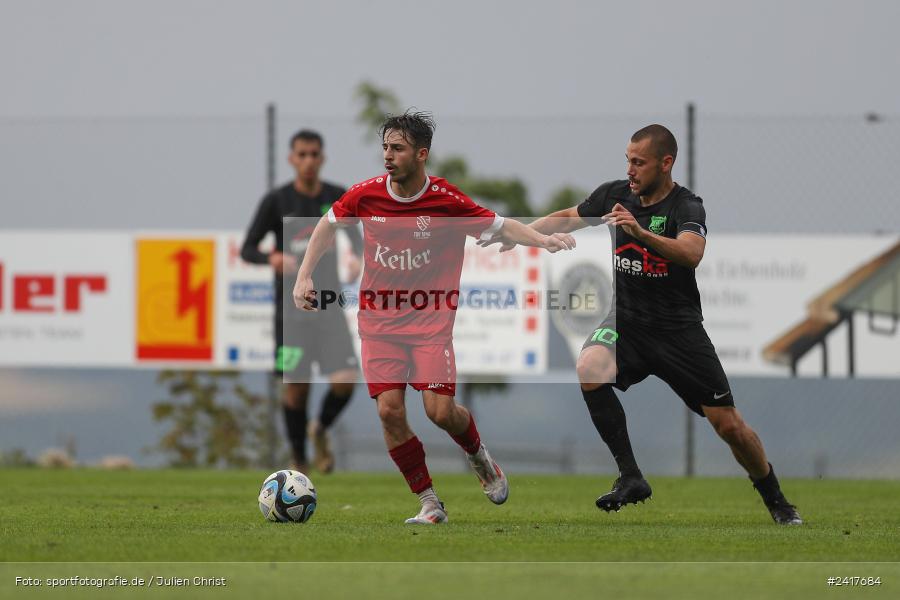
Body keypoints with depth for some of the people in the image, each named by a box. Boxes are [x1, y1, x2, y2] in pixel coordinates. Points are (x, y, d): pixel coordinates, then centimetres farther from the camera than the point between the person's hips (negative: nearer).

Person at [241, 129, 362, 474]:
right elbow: (247, 249, 0)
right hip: (291, 306, -2)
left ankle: (320, 430, 18)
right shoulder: (276, 202, -3)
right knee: (295, 386, -3)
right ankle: (299, 461, 17)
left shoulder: (337, 198, 4)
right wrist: (272, 258, -22)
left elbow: (355, 237, 20)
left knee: (345, 380, -14)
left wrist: (357, 258, -3)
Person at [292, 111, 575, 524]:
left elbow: (501, 226, -2)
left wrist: (543, 240, -19)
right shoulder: (366, 195, -5)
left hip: (431, 321, -2)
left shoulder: (447, 201, -12)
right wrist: (304, 276, 6)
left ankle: (477, 455, 25)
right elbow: (328, 224, 14)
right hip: (378, 320, 2)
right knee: (389, 410, -10)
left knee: (440, 411, -11)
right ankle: (428, 502, 4)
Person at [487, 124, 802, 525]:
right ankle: (630, 477, -23)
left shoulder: (686, 207, -15)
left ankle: (776, 502, 24)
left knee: (728, 424, -3)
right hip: (625, 322, 3)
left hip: (678, 329, -3)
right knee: (589, 370, -31)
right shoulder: (614, 195, 0)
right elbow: (567, 218, 19)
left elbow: (691, 253, -37)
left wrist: (640, 232, -51)